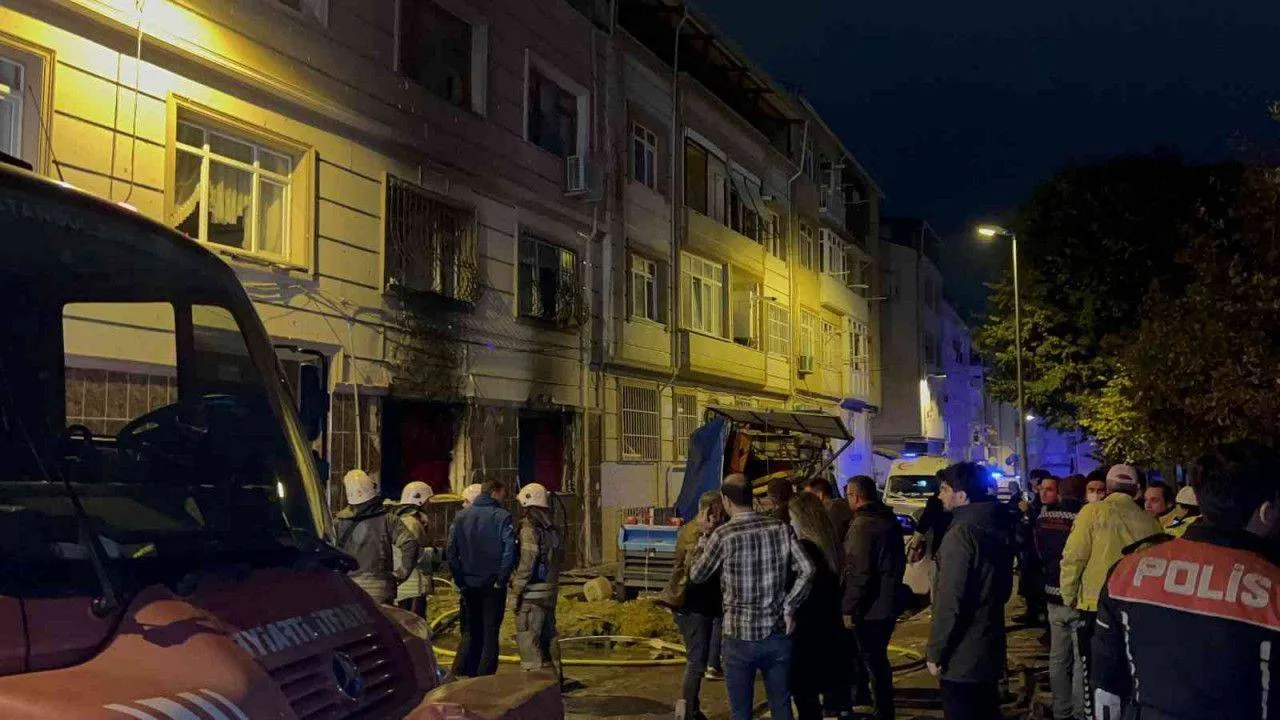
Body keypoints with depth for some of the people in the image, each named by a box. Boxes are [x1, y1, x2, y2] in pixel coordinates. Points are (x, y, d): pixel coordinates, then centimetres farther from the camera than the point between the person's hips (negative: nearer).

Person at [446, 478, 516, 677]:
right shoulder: (502, 517, -8)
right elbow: (510, 550, -18)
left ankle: (459, 674, 3)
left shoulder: (461, 516, 6)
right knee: (490, 634, 7)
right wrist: (501, 579, -10)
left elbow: (451, 552, 2)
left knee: (470, 632, 14)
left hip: (469, 585, 4)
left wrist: (460, 580, 4)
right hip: (493, 586, -4)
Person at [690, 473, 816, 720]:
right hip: (778, 635, 3)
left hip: (740, 637, -3)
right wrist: (788, 607, 1)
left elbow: (696, 576, 1)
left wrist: (705, 537, 14)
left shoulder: (724, 535, -12)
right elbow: (807, 569, -5)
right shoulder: (781, 529, -2)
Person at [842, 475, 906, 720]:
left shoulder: (862, 524, -20)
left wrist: (849, 608, -18)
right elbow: (898, 562, 18)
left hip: (870, 608, -9)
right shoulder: (889, 518, 9)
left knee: (873, 661, 1)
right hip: (889, 603, 9)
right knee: (879, 659, 20)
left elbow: (858, 572, -23)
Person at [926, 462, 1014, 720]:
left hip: (961, 656, -9)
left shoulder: (960, 535, -21)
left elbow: (950, 602, -22)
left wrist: (935, 652, -16)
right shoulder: (998, 527, 7)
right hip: (990, 647, 9)